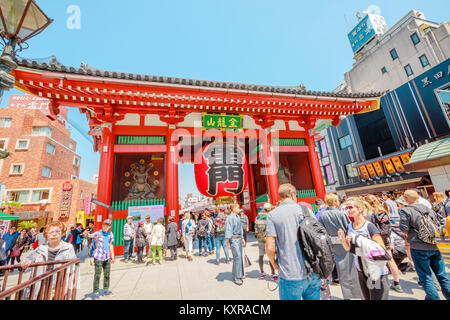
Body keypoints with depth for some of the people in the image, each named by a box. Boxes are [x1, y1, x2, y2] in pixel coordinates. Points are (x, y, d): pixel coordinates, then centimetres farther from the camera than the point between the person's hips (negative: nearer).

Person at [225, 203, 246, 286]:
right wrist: (228, 243, -19)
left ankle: (239, 274, 32)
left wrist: (242, 238, 22)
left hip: (239, 238, 9)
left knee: (240, 257, 16)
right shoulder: (230, 218, -17)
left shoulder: (238, 217, 9)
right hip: (233, 239, -8)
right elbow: (228, 230, -19)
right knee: (237, 257, -7)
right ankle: (236, 278, 5)